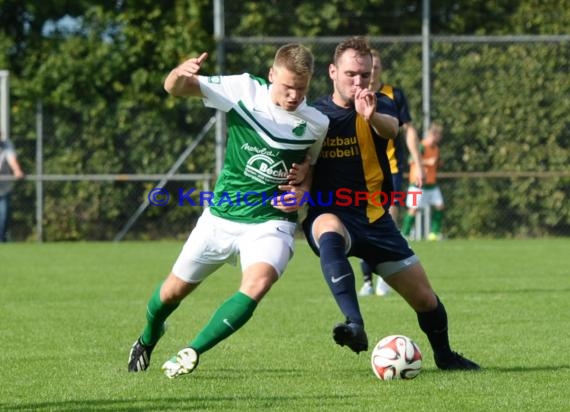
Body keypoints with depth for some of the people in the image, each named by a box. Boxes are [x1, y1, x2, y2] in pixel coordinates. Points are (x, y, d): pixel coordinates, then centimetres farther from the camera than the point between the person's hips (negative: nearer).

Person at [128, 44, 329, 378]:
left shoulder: (317, 124, -8)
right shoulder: (244, 90, -13)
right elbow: (174, 88, -16)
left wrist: (303, 191, -10)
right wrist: (180, 74, -41)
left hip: (271, 222, -1)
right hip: (221, 217, 1)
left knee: (258, 282, -31)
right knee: (174, 290, 13)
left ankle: (191, 353, -16)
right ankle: (147, 340, 49)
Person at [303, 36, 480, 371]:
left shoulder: (380, 108, 0)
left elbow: (391, 128, -26)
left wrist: (373, 117, -50)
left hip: (374, 218, 2)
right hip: (328, 214, -2)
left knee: (425, 297, 6)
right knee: (330, 231, -41)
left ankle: (444, 355, 36)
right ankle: (355, 324, -53)